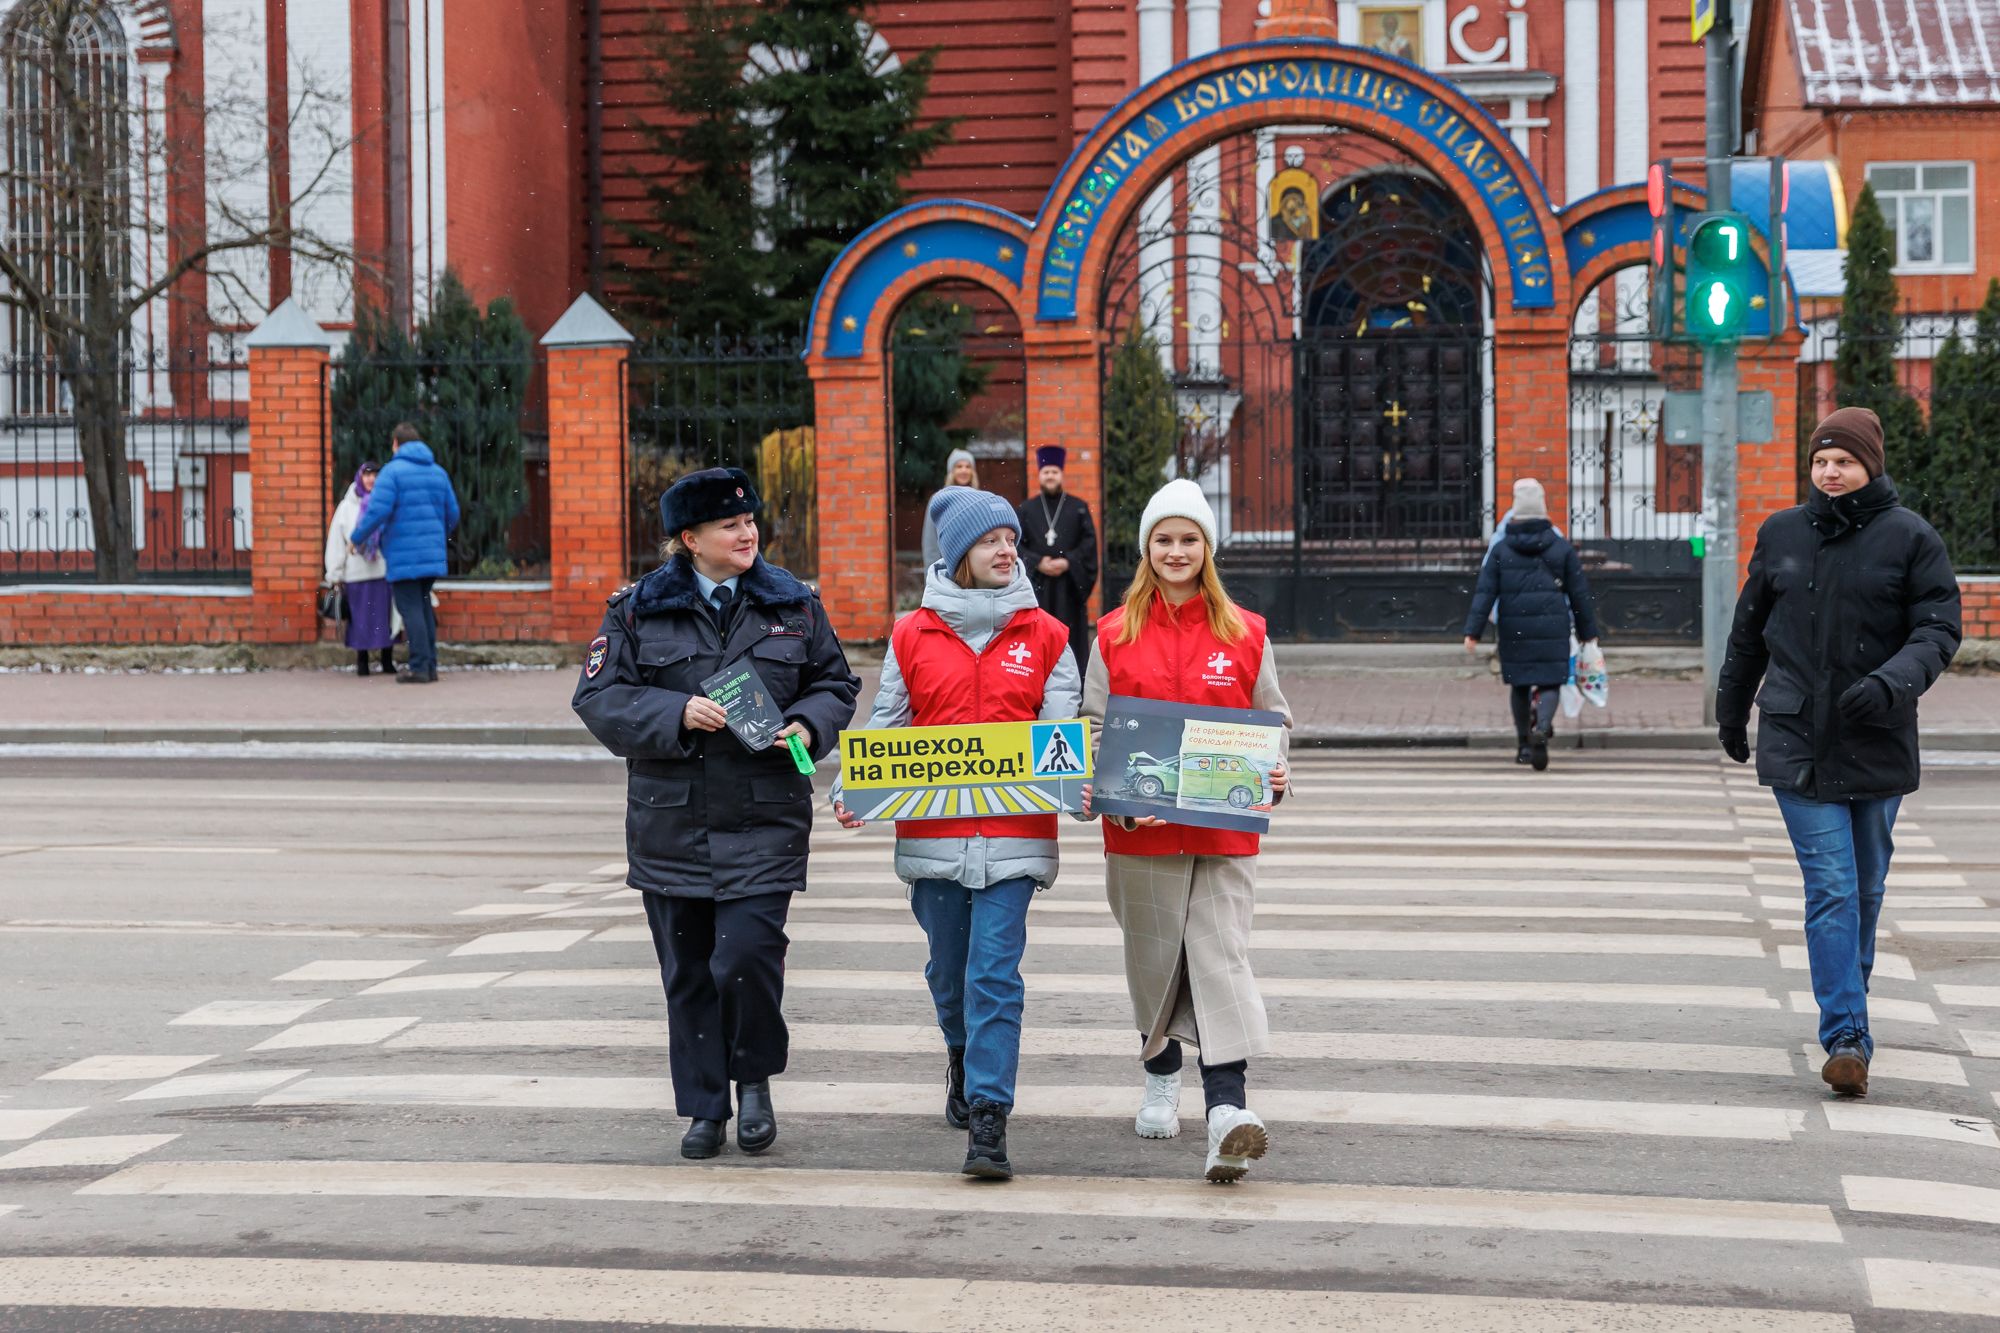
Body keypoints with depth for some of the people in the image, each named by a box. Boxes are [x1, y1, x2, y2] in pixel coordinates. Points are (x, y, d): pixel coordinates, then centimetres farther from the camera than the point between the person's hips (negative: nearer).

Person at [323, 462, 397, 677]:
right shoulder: (347, 507, 10)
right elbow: (336, 542, 8)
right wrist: (335, 575, 2)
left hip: (385, 571, 0)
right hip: (356, 574, 1)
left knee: (386, 616, 2)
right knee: (360, 618, 1)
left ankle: (388, 661, 12)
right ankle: (361, 662, 10)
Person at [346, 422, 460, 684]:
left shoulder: (392, 471, -7)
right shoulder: (438, 472, 12)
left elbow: (377, 511, -16)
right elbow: (452, 514, 14)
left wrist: (356, 539, -3)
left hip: (404, 555, -6)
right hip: (432, 554, 6)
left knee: (410, 609, -3)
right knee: (424, 606, 15)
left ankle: (420, 667, -6)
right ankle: (430, 665, 14)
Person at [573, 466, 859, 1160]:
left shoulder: (793, 605, 6)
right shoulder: (637, 610, 2)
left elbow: (835, 683, 13)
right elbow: (598, 699, -2)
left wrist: (807, 726, -8)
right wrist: (677, 714, -16)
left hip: (765, 822, -1)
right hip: (671, 822, 1)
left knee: (746, 956, -14)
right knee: (687, 971, 7)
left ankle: (755, 1077, 13)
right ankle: (706, 1109, 20)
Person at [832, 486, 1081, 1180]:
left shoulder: (1044, 636, 6)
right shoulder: (913, 635, 7)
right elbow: (883, 729, 7)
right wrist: (849, 791, -8)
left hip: (1014, 834, -2)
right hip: (932, 831, 2)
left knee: (995, 973, -11)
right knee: (948, 970, 15)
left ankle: (988, 1122, -11)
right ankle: (964, 1055, 46)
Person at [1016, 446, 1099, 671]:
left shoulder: (1079, 508, 6)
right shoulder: (1026, 509, 8)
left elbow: (1090, 541, 0)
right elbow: (1016, 542, 2)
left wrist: (1068, 562, -13)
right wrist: (1038, 563, -12)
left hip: (1069, 583, -1)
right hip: (1036, 584, 1)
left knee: (1071, 635, -1)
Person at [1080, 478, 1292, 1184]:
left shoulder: (1245, 634, 4)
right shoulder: (1114, 635, 4)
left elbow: (1273, 721, 10)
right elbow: (1093, 725, 5)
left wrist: (1273, 774, -9)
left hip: (1224, 827, -1)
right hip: (1141, 829, 1)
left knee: (1222, 957, -10)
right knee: (1153, 956, 12)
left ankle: (1227, 1109, -18)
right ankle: (1161, 1081, 35)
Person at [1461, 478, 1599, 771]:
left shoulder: (1501, 551, 3)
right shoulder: (1562, 549, 3)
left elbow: (1485, 592, -3)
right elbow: (1580, 593, 6)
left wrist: (1473, 631, -4)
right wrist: (1587, 631, 14)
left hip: (1514, 631, 1)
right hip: (1553, 630, -1)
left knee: (1520, 685, 13)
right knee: (1550, 682, 0)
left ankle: (1524, 745, 18)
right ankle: (1542, 727, -27)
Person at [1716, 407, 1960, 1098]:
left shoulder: (1910, 538, -2)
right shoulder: (1781, 534, 6)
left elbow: (1938, 630, -6)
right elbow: (1750, 628, 17)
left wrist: (1890, 682, -25)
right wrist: (1731, 710, 25)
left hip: (1876, 743, 0)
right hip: (1796, 742, 0)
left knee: (1865, 889, 13)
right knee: (1830, 888, -9)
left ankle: (1847, 1007, 34)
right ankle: (1847, 1037, -13)